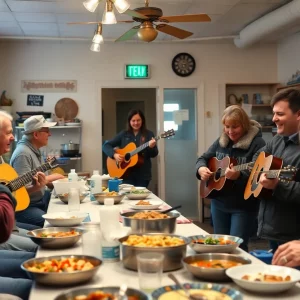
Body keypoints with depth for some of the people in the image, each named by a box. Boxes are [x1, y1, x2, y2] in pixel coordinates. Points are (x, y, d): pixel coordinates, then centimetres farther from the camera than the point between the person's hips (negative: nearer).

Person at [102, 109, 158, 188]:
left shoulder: (148, 134, 2)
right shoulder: (123, 134, 5)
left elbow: (154, 154, -3)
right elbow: (106, 145, 5)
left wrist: (151, 147, -24)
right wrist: (114, 155, -12)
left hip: (143, 174, 0)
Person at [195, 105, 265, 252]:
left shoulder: (256, 144, -16)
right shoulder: (221, 141, 4)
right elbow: (203, 158, 13)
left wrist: (238, 176, -37)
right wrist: (201, 168, -9)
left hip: (244, 206, -6)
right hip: (219, 203, 6)